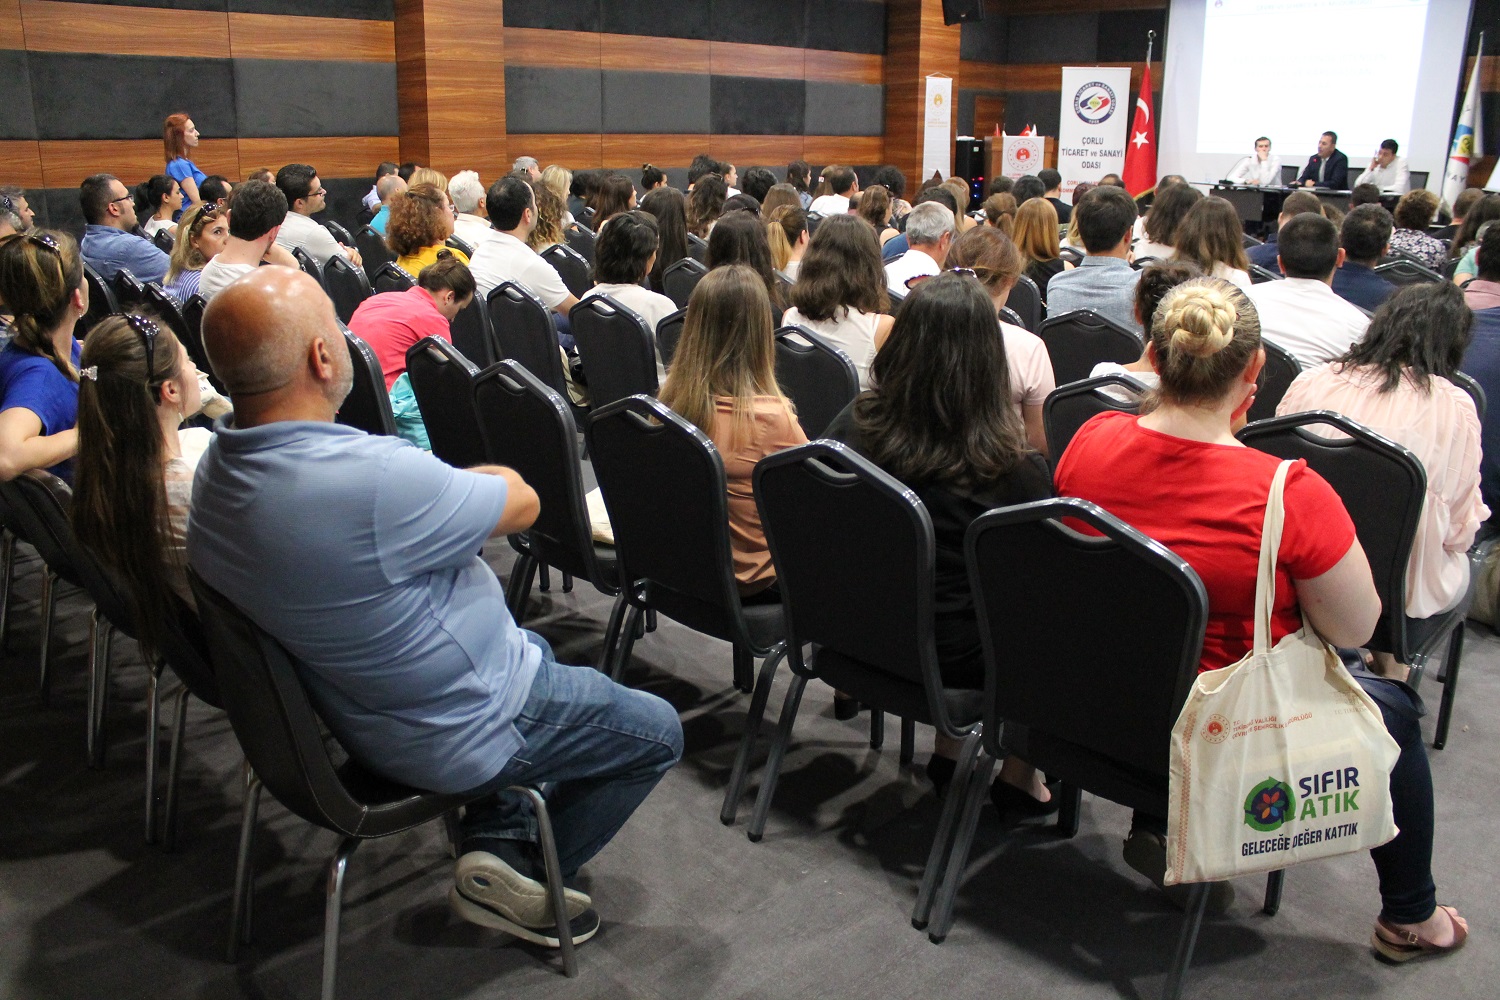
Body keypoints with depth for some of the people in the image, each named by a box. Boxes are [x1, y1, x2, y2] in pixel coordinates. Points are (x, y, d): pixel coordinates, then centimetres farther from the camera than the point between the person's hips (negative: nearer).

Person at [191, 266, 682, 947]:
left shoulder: (219, 466, -9)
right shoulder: (373, 480, -38)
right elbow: (521, 501, -21)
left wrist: (443, 484, -11)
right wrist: (465, 481, -4)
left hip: (356, 707, 9)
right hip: (456, 737, -8)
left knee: (535, 652, 34)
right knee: (657, 732, 12)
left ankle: (498, 836, 27)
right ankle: (515, 872, 18)